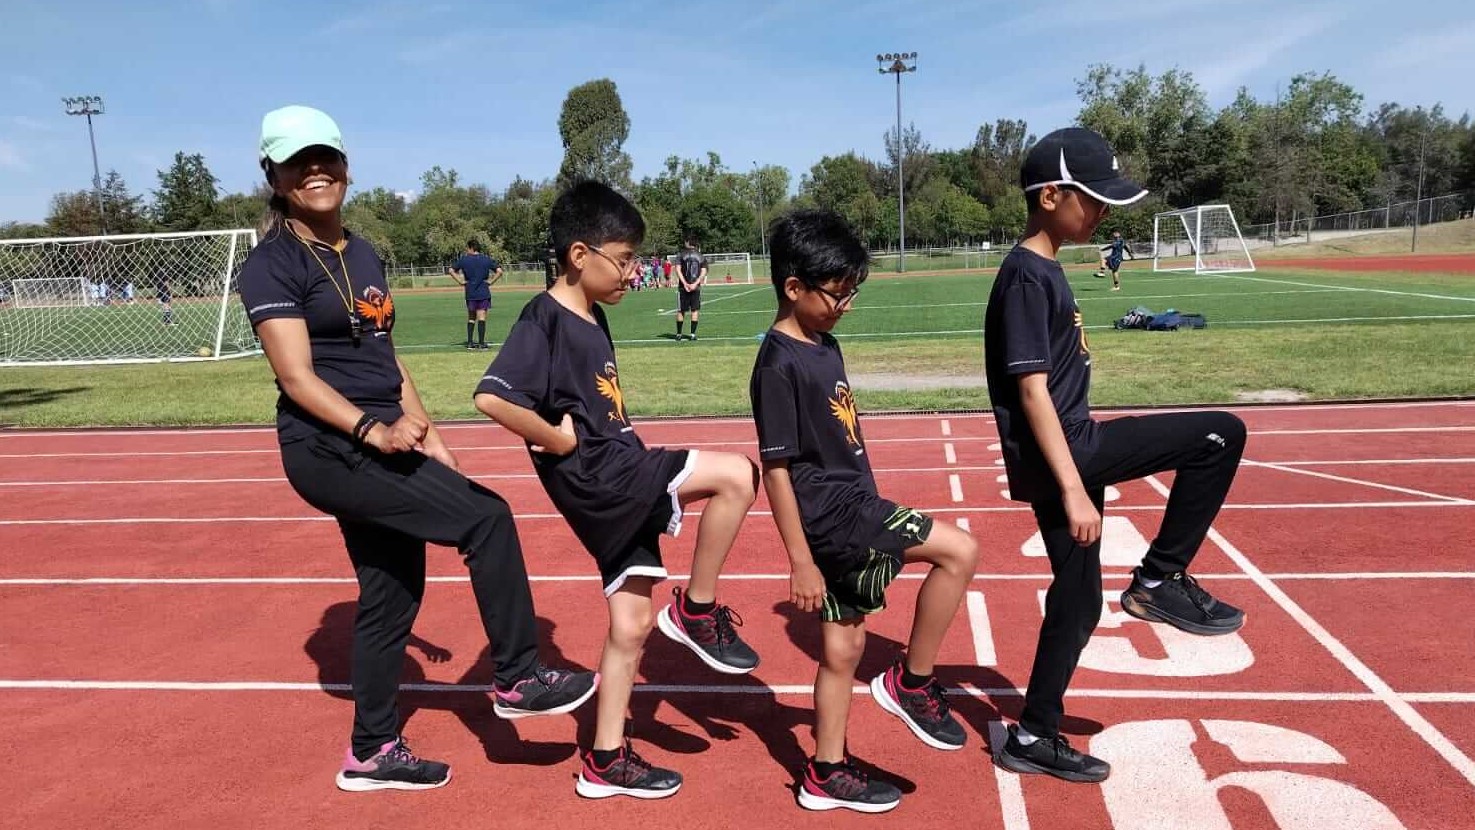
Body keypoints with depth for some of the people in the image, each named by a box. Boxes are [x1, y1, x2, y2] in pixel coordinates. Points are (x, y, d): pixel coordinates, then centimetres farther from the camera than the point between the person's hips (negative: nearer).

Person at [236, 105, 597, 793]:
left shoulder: (363, 255, 15)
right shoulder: (273, 265, -9)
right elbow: (297, 377, -16)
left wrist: (424, 429, 15)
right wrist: (371, 431, -28)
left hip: (377, 447, 8)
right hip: (329, 449, -8)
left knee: (392, 594, 12)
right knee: (486, 516, -17)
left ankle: (372, 754, 27)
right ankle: (518, 680, -2)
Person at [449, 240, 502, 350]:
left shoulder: (464, 259, 1)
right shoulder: (486, 259, 1)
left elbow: (452, 270, -1)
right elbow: (499, 271, -6)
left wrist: (461, 281, 2)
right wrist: (491, 282, -1)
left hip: (470, 293, 1)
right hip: (483, 293, -1)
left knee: (471, 318, 13)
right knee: (481, 318, -1)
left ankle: (469, 344, 12)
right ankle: (481, 344, -5)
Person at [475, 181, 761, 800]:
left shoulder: (592, 316, 13)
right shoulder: (545, 318, -15)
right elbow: (492, 397, -26)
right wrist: (556, 439, -16)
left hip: (621, 477, 9)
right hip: (597, 477, -9)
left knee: (631, 624, 13)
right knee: (736, 475, -18)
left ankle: (606, 762, 26)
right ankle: (697, 611, -1)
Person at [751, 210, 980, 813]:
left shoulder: (825, 346, 10)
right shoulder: (779, 364, -16)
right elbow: (776, 468, -17)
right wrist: (800, 560, -16)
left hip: (851, 508, 9)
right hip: (829, 514, -9)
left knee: (843, 647, 15)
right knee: (959, 552, -10)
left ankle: (827, 775, 28)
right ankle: (911, 682, 5)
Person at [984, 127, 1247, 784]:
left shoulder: (1044, 270, 15)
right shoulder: (1026, 276, -15)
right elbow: (1031, 390, -21)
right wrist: (1073, 488, -24)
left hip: (1072, 447, 10)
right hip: (1058, 456, -10)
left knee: (1077, 599, 14)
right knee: (1220, 435, -9)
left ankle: (1034, 738, 25)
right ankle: (1159, 579, 0)